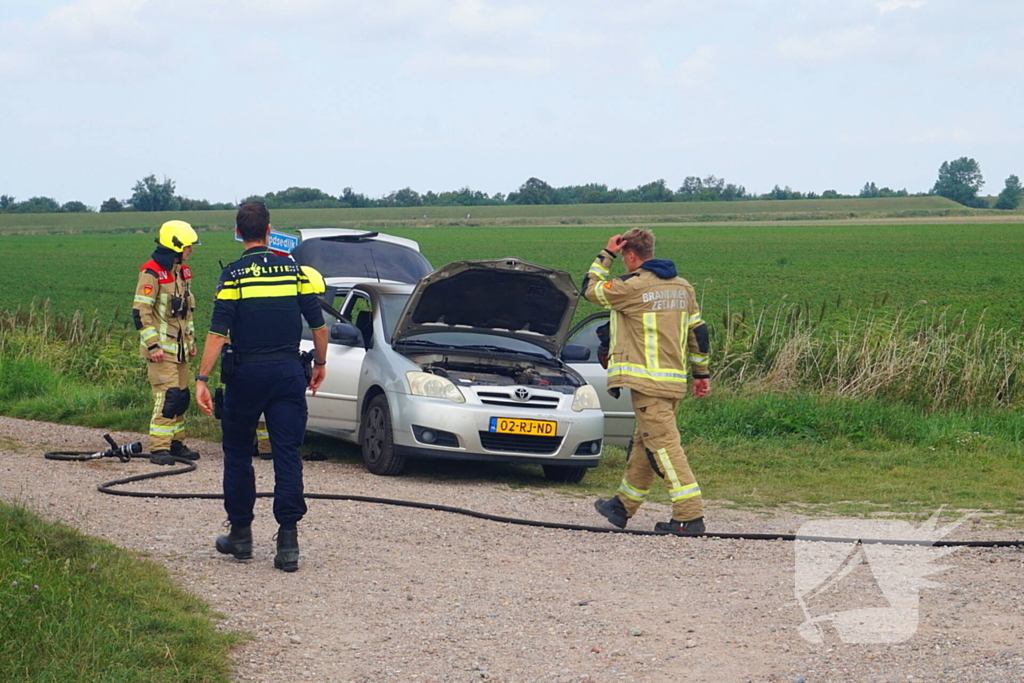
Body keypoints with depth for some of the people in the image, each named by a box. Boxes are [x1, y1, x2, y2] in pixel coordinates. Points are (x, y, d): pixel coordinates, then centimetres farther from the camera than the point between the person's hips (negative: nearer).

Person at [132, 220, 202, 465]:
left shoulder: (182, 272, 14)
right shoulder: (152, 273, -14)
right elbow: (140, 312, -17)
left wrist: (191, 339, 22)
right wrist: (152, 345, -20)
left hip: (180, 348, 9)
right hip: (161, 350, -9)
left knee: (182, 396, 10)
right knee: (167, 396, -14)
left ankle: (176, 443, 20)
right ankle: (159, 448, -11)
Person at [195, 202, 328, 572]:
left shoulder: (234, 275, -5)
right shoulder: (294, 270, 4)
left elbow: (218, 333, -12)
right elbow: (318, 326, 6)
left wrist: (202, 379, -10)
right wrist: (319, 365, 21)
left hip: (246, 374, -2)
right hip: (288, 374, 2)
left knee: (238, 455, 12)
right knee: (288, 455, 0)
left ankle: (241, 534, 17)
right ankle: (288, 539, -7)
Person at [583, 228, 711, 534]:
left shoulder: (633, 286, -11)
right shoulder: (682, 287, 12)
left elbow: (591, 289, 3)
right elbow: (698, 331, 16)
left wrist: (606, 255, 11)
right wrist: (702, 373, 23)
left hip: (647, 382, -8)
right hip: (674, 381, 8)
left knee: (664, 445, -10)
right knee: (644, 444, 17)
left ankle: (690, 516, -15)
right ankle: (623, 506, 29)